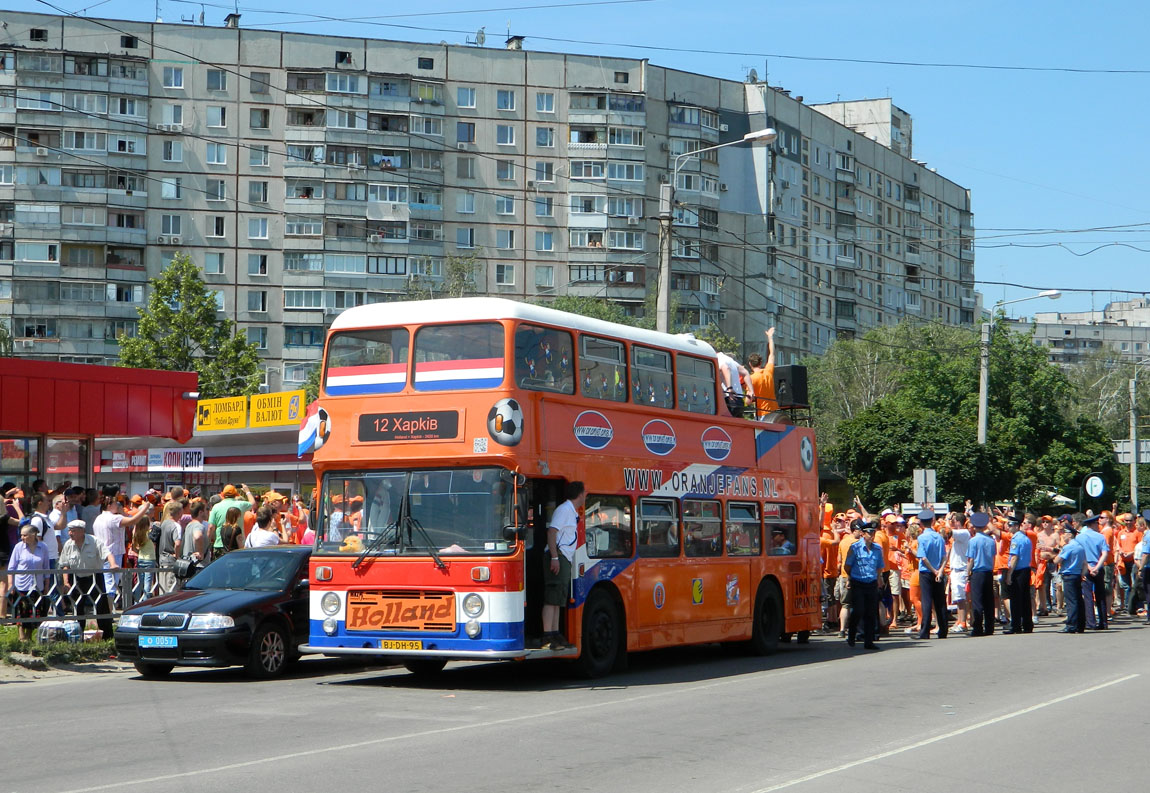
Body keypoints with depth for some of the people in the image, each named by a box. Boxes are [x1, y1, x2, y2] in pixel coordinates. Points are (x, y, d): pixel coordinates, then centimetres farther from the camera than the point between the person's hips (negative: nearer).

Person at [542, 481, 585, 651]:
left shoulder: (573, 513, 21)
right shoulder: (564, 510, -8)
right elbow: (552, 532, -17)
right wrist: (554, 557, -24)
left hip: (565, 560, 10)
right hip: (558, 557, -10)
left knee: (558, 599, 11)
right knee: (552, 599, -13)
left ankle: (555, 635, 15)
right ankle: (548, 638, -17)